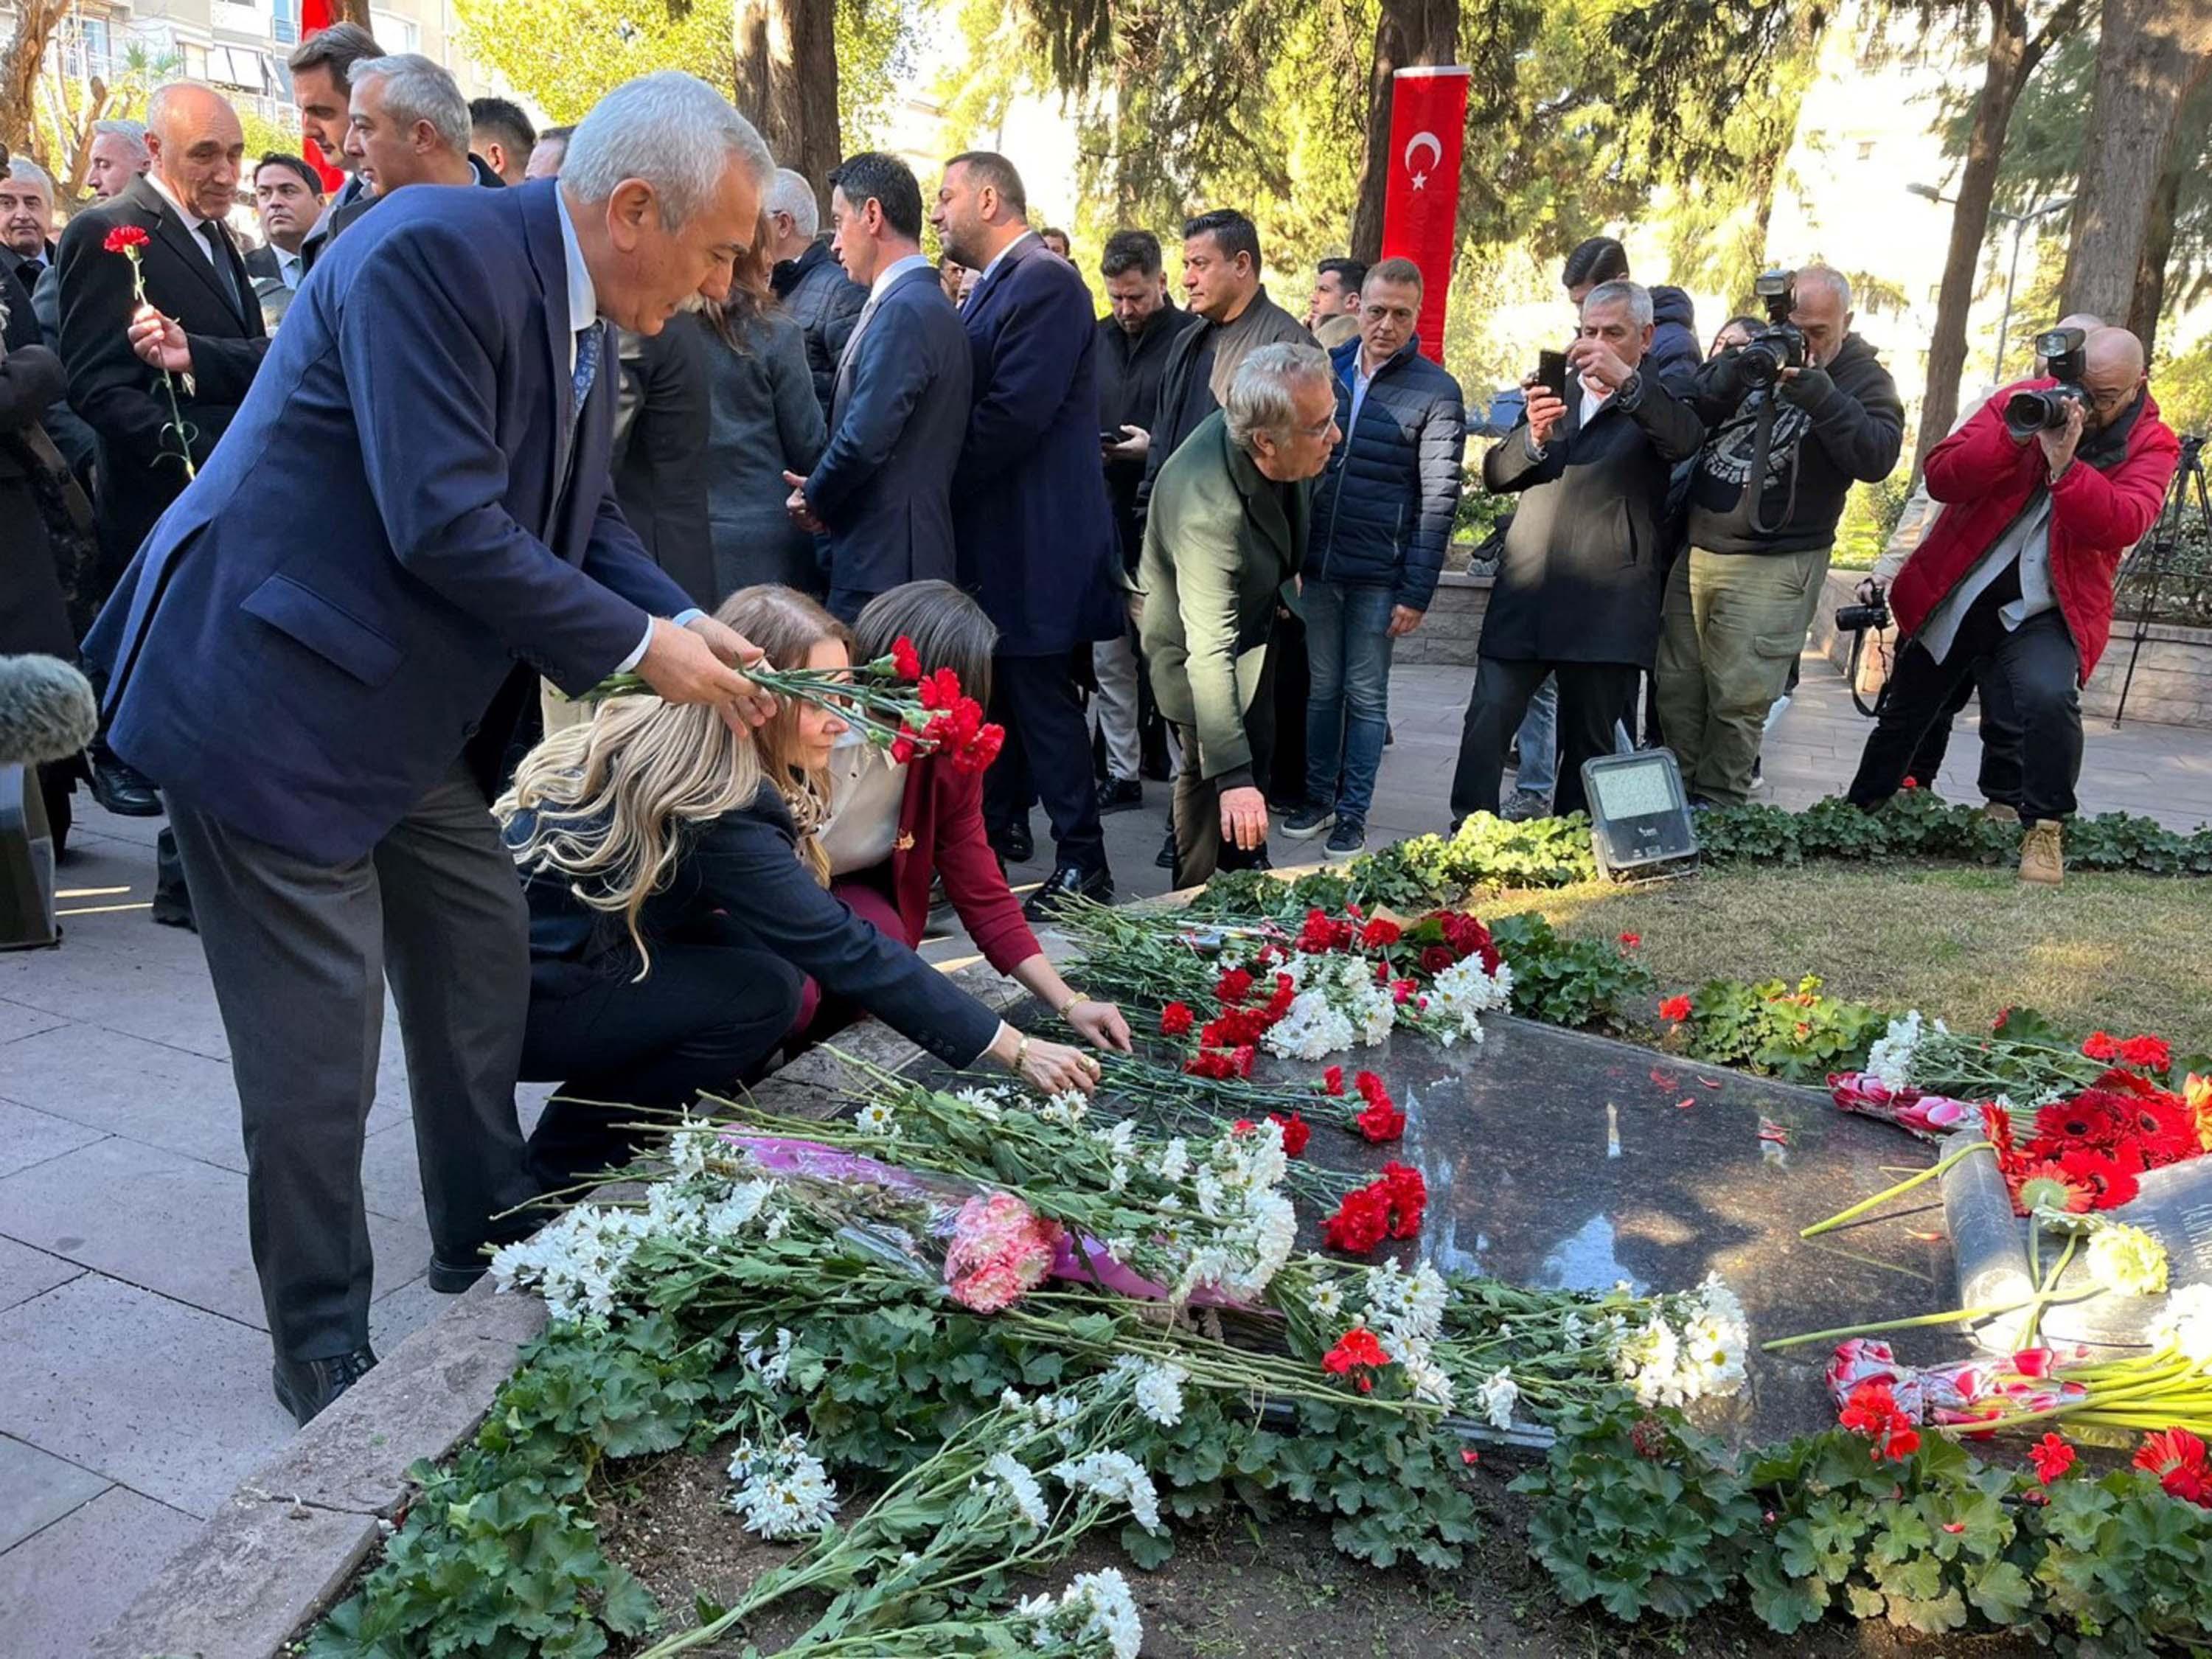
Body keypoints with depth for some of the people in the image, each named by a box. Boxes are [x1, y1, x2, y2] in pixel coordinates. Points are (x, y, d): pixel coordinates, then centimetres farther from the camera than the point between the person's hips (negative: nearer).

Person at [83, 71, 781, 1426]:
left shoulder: (578, 312, 6)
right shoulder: (432, 251, -23)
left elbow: (587, 518, 9)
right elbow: (444, 526, -28)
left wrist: (692, 626, -8)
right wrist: (637, 649, -20)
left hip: (419, 708, 9)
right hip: (275, 700, -9)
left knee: (485, 970, 16)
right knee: (319, 1042, -1)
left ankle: (489, 1251, 36)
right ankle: (325, 1355, 19)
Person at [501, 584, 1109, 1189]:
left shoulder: (651, 735, -1)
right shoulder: (716, 808, -28)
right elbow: (847, 953, -26)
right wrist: (1016, 1051, -23)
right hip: (516, 996, -8)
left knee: (762, 944, -4)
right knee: (764, 993, -18)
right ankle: (572, 1157, -1)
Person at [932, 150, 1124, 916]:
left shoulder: (1045, 283, -13)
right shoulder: (994, 286, 17)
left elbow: (1012, 416, -22)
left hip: (1032, 544, -9)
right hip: (988, 543, 9)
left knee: (1043, 701, -3)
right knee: (994, 701, 16)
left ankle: (1083, 865, 7)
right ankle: (989, 843, 28)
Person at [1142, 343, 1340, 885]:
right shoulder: (1208, 509, -44)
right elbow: (1209, 652, -44)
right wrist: (1233, 777, -45)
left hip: (1254, 616, 8)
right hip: (1194, 639, -8)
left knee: (1255, 756, 18)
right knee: (1209, 776, 0)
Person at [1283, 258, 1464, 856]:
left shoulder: (1437, 391, -5)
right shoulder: (1325, 369, 6)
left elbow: (1439, 499, -8)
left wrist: (1417, 591, -13)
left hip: (1380, 575, -3)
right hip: (1316, 565, 4)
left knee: (1365, 695, 5)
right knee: (1321, 687, 12)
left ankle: (1353, 813, 14)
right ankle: (1317, 796, 25)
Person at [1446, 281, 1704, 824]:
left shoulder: (1656, 401, 5)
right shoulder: (1555, 391, 19)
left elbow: (1687, 440, -18)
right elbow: (1495, 474, 13)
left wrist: (1625, 380, -33)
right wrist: (1534, 438, -9)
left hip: (1604, 609, -3)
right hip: (1524, 595, 3)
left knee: (1589, 740, 5)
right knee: (1488, 719, -6)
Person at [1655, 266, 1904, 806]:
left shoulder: (1864, 381, -1)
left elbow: (1877, 458, -18)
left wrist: (1817, 392, -25)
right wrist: (1732, 371, -16)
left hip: (1773, 565, -4)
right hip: (1695, 548, 5)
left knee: (1738, 700, -5)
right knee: (1676, 690, 9)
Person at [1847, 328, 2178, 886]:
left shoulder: (2151, 445, -4)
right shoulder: (2021, 400, -1)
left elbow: (2122, 525, -23)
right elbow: (1939, 476, -11)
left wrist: (2064, 464, -33)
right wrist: (2011, 437, -24)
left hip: (2045, 612, -2)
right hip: (1950, 595, 2)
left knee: (2050, 697, -31)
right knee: (1903, 716, 15)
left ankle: (2045, 830, -11)